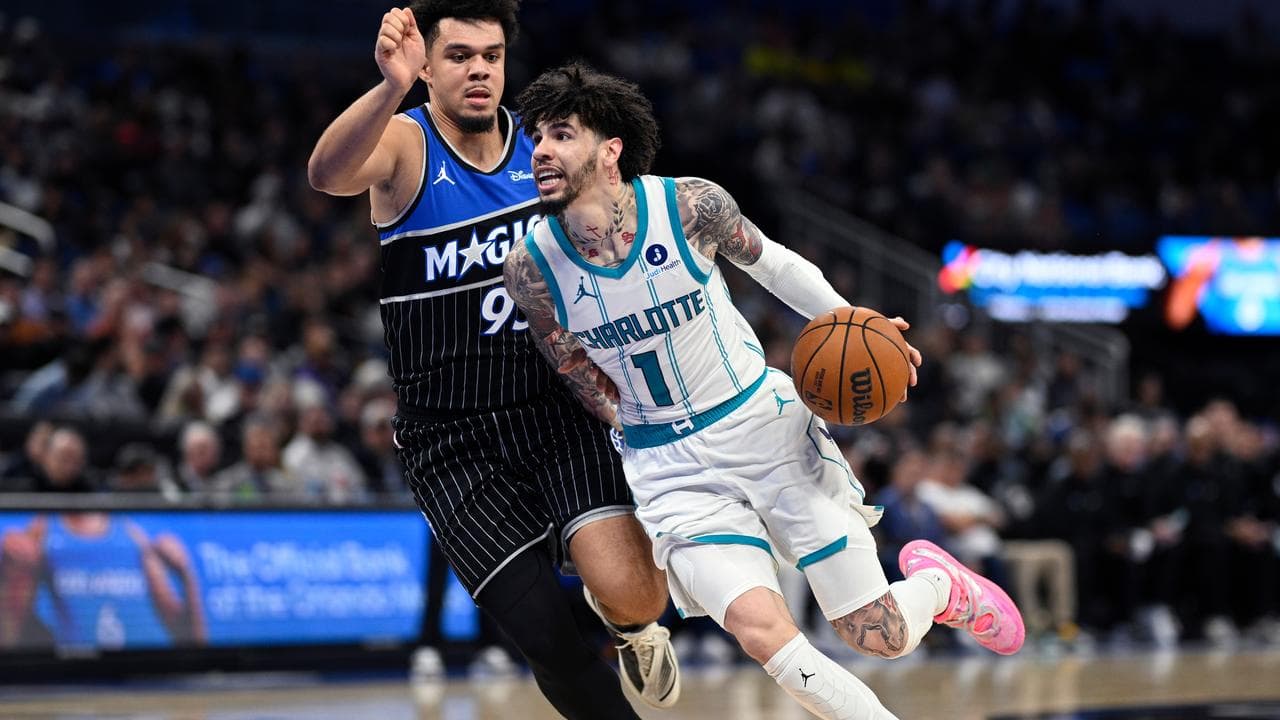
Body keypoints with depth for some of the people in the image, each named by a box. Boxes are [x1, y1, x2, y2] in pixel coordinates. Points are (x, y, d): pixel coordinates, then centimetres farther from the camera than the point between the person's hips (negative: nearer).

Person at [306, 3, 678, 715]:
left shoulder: (543, 146, 3)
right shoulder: (403, 146, -7)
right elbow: (329, 173, -32)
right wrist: (391, 90, -51)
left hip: (557, 408, 2)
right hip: (454, 441, -2)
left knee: (631, 596, -20)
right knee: (548, 637, -11)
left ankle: (635, 625, 17)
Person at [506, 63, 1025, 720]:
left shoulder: (691, 205, -15)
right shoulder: (531, 267, -14)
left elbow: (770, 263, 5)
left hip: (768, 425, 0)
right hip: (671, 468, 0)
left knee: (883, 638, 2)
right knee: (762, 634, -25)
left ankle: (939, 581, 37)